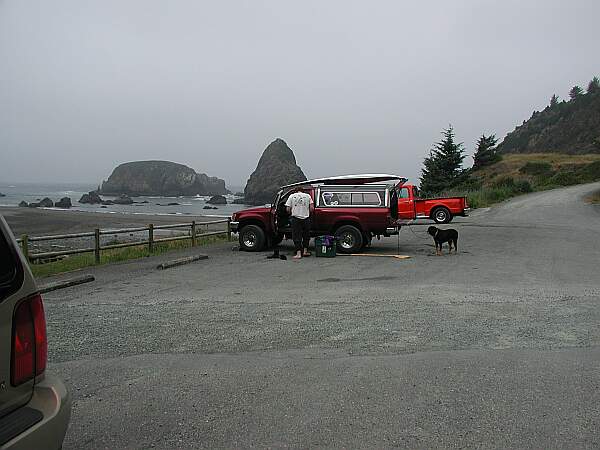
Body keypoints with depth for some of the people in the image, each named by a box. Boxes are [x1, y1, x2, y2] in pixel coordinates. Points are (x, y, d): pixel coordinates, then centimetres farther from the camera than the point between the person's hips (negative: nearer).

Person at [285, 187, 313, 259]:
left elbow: (288, 209, 0)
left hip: (295, 218, -1)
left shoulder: (292, 196, 5)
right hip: (306, 218, 1)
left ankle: (298, 253, -4)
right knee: (306, 235, 17)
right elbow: (311, 208, 0)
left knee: (297, 236, 2)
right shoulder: (307, 196, 8)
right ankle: (305, 251, 22)